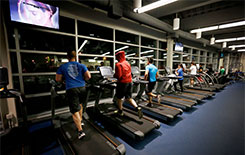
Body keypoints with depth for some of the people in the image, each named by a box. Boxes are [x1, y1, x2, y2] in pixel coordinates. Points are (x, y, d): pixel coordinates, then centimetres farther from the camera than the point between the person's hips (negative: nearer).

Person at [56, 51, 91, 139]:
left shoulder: (62, 67, 8)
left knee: (75, 111, 1)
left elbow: (58, 79, 11)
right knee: (80, 104, 27)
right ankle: (80, 121, 37)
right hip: (82, 88, 3)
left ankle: (80, 131, 0)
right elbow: (88, 76, 1)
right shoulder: (81, 65, 8)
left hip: (71, 89, -2)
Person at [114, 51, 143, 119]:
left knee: (119, 98, 14)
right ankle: (137, 108, -2)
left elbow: (118, 75, -20)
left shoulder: (118, 64, -14)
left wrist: (114, 75, -1)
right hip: (129, 82, 7)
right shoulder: (127, 63, 10)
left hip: (122, 83, -7)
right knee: (129, 98, 14)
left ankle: (120, 111, 27)